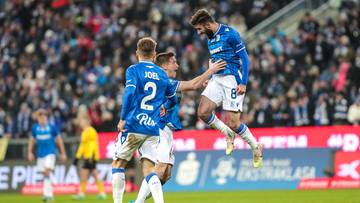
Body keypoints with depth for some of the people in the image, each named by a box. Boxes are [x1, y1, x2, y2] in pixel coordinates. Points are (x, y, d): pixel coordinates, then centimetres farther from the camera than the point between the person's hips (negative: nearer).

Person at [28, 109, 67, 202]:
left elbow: (59, 140, 3)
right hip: (40, 154, 4)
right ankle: (50, 194, 16)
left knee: (47, 172, -17)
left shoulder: (52, 127, -5)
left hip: (50, 152, -4)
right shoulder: (35, 128, 4)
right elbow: (32, 140, 17)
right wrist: (30, 152, 12)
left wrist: (63, 153, 5)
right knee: (45, 174, 7)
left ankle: (47, 194, -17)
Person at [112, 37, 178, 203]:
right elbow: (173, 99, 25)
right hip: (153, 128, 4)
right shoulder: (162, 74, 13)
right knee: (148, 169, 2)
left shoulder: (133, 70, -1)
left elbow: (129, 93, -16)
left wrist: (122, 119, -12)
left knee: (118, 164, 10)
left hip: (133, 126, -4)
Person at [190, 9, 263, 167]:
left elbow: (244, 58, -12)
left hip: (232, 79, -8)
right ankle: (228, 135, 15)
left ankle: (256, 148, 14)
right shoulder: (210, 38, 14)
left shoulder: (230, 34, -12)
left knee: (232, 123, -9)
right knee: (203, 113, -9)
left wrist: (243, 83, -17)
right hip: (217, 80, 8)